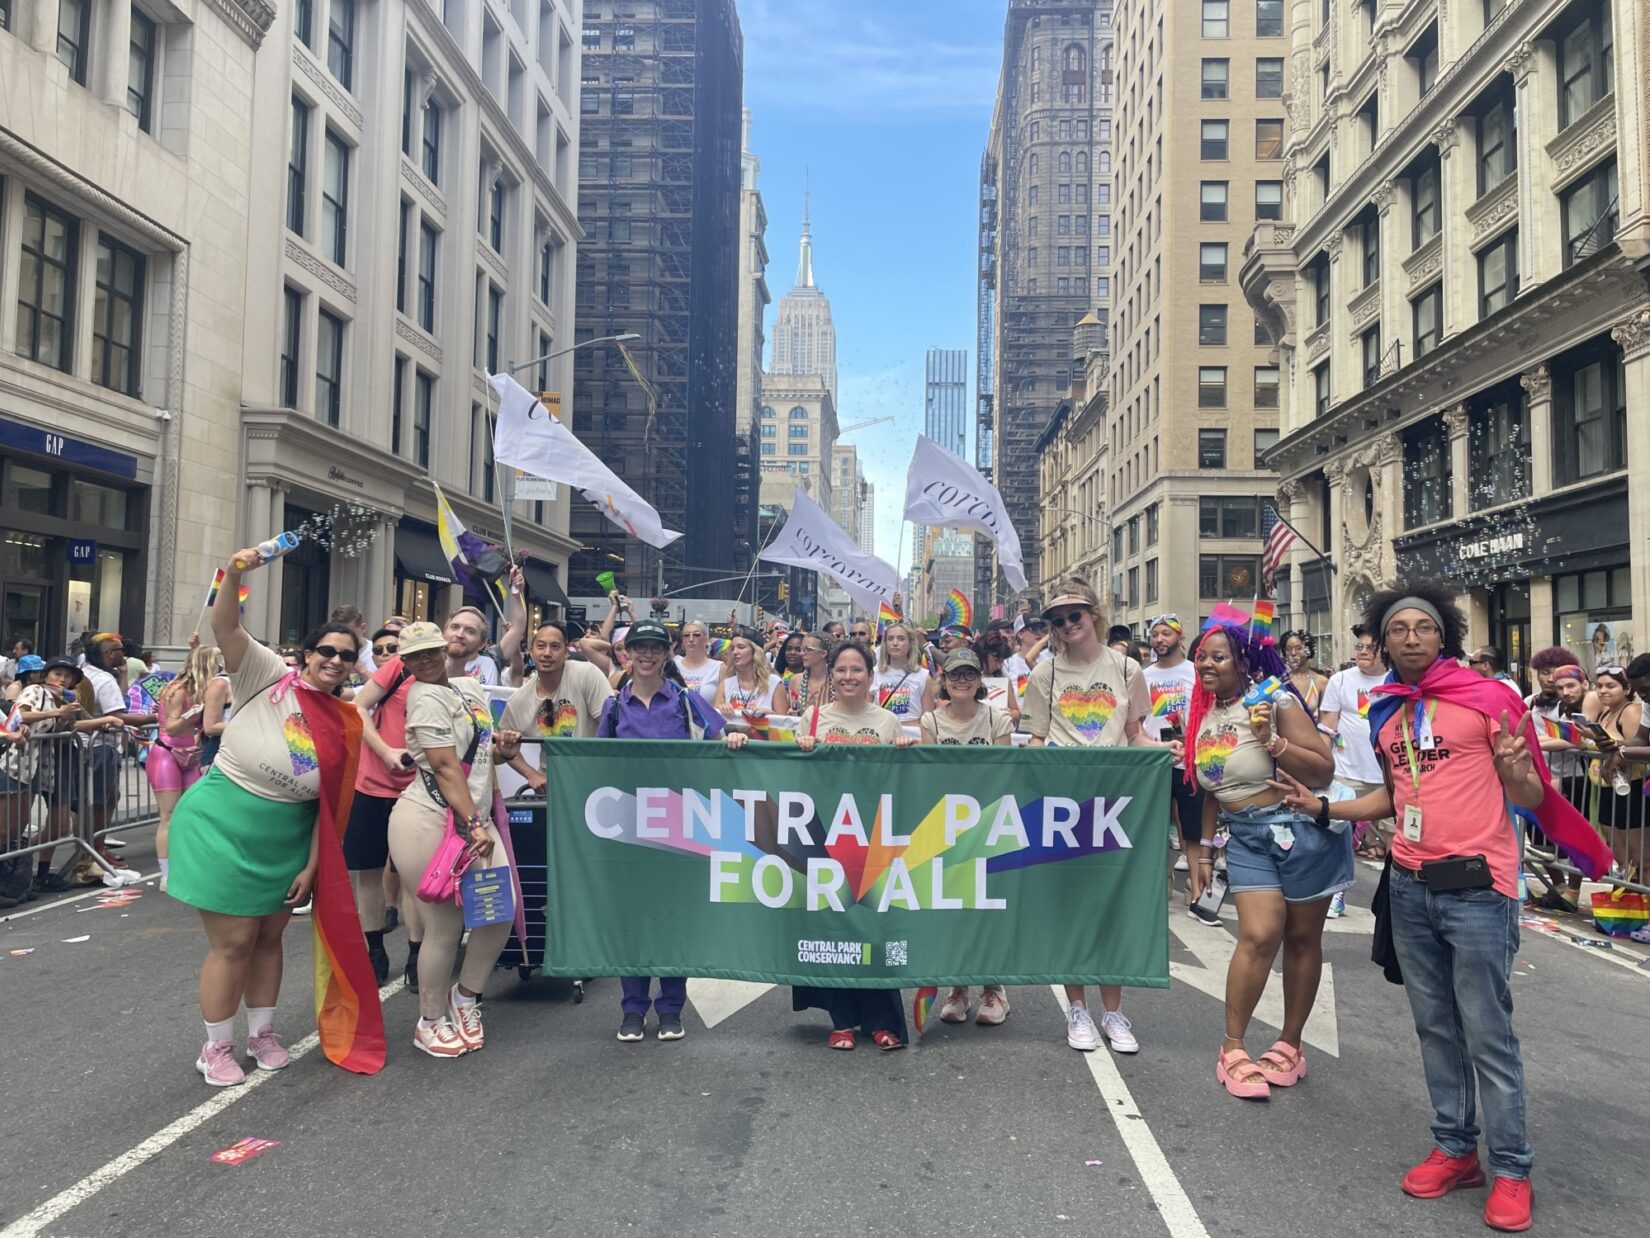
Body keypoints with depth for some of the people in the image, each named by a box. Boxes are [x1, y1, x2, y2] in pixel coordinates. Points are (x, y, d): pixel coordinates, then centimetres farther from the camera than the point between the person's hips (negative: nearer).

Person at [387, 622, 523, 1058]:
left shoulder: (470, 687, 13)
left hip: (474, 817, 8)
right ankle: (430, 1022, 20)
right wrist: (474, 826, -23)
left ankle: (465, 995, 27)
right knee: (445, 928, -1)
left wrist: (502, 750, 1)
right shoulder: (426, 698, -12)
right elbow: (446, 767, -19)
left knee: (502, 911, 3)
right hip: (432, 822, -8)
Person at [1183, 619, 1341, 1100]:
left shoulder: (1276, 701, -12)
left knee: (1302, 937, 7)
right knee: (1259, 934, -9)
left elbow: (1324, 771, -15)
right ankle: (1232, 1051, 1)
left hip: (1301, 829, -4)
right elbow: (1212, 791, 16)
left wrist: (1274, 742, -28)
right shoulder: (1204, 714, 7)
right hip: (1246, 836, 4)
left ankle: (1289, 1044, 23)